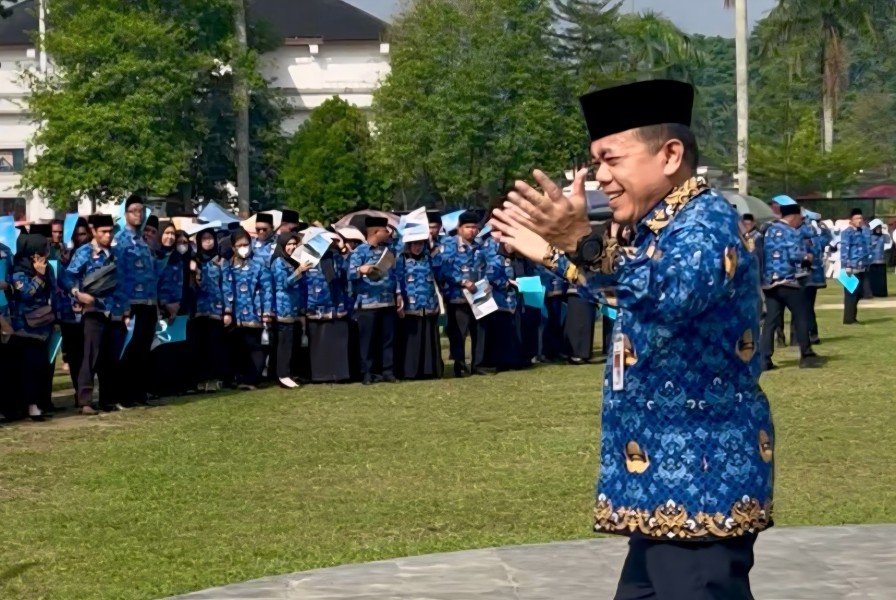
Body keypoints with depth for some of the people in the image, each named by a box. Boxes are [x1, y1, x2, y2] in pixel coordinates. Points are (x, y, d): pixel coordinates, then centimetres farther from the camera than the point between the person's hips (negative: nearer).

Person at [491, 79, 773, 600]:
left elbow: (669, 293, -39)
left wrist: (585, 244, -51)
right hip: (666, 477, 11)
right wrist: (553, 254, 31)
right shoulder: (662, 227, 15)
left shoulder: (707, 220, -16)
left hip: (703, 478, -11)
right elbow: (631, 299, 36)